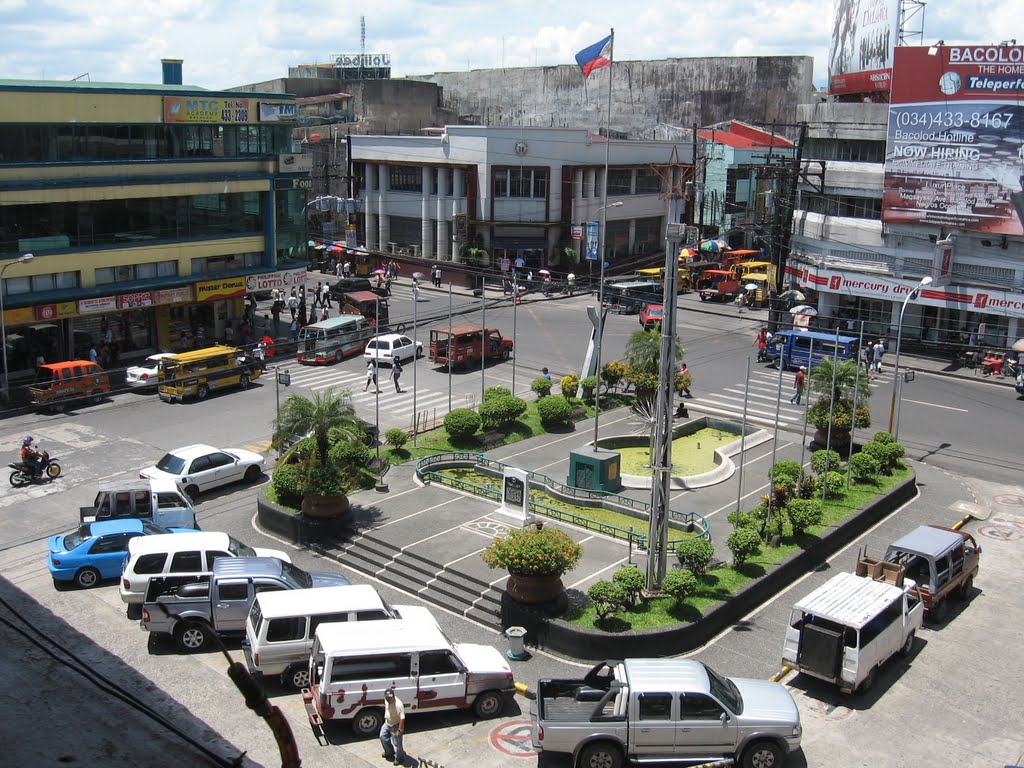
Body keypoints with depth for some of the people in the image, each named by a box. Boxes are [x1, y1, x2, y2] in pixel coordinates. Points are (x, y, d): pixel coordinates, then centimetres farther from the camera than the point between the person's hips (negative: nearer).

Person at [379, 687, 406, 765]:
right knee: (383, 737, 18)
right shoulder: (386, 700, -12)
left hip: (395, 726, -8)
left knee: (397, 743, 4)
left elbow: (402, 718, -34)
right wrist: (385, 715, 20)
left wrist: (399, 730, -32)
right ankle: (389, 752, 42)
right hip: (387, 723, 8)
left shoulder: (398, 704, -35)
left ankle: (400, 759, 26)